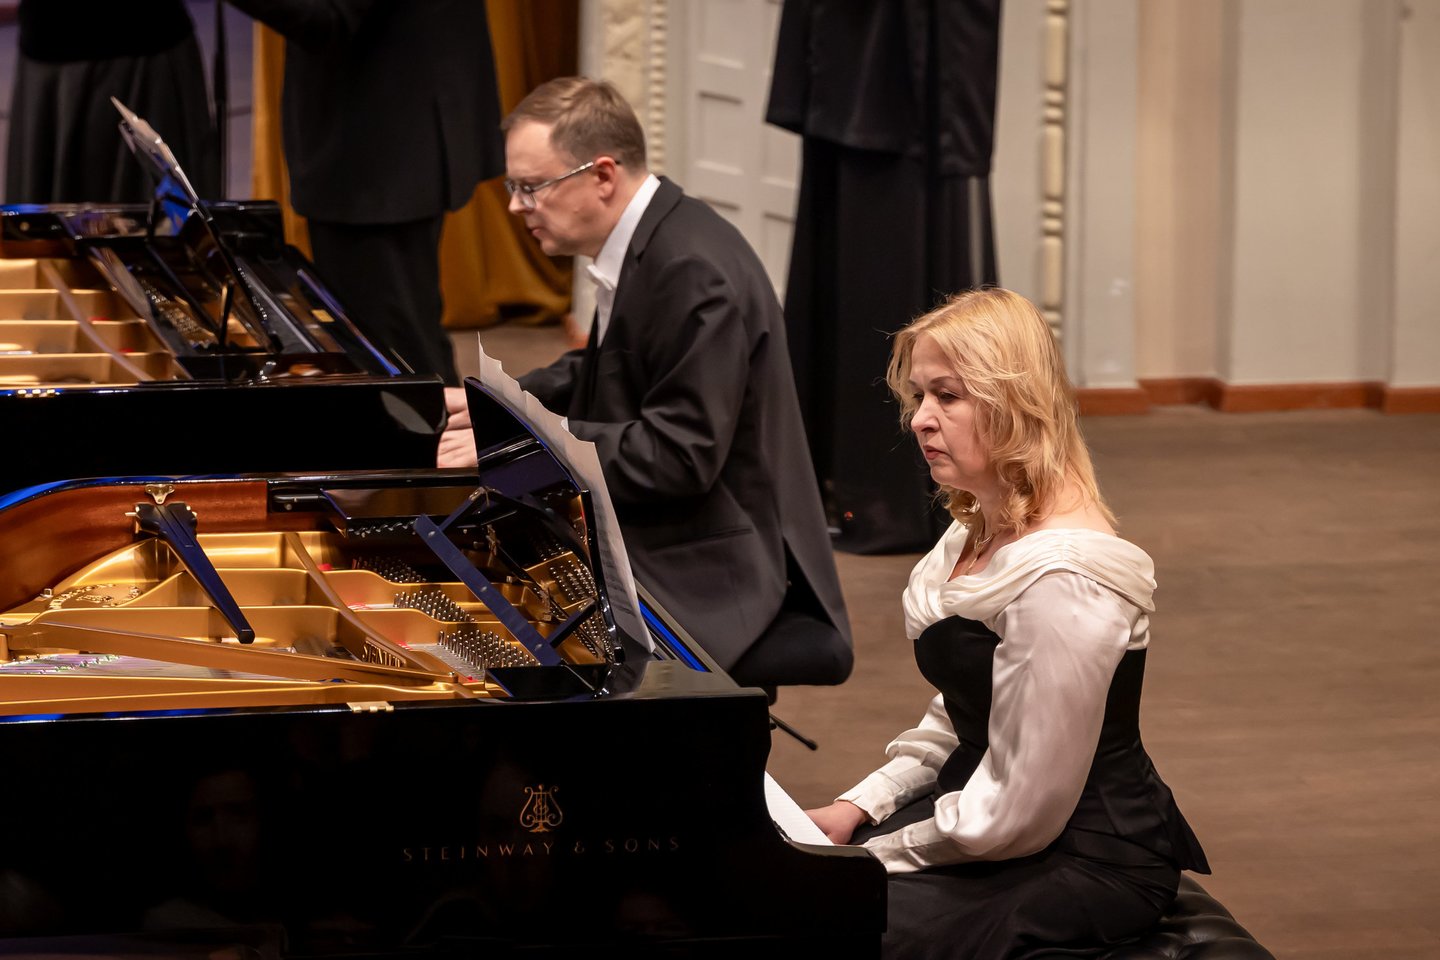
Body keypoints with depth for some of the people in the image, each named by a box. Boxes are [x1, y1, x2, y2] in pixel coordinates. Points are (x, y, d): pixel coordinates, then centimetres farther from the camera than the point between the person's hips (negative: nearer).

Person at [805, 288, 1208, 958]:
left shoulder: (1062, 580, -25)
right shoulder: (979, 532, 8)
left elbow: (1016, 812, -24)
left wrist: (872, 852, -14)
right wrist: (857, 809, 5)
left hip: (1085, 863, -10)